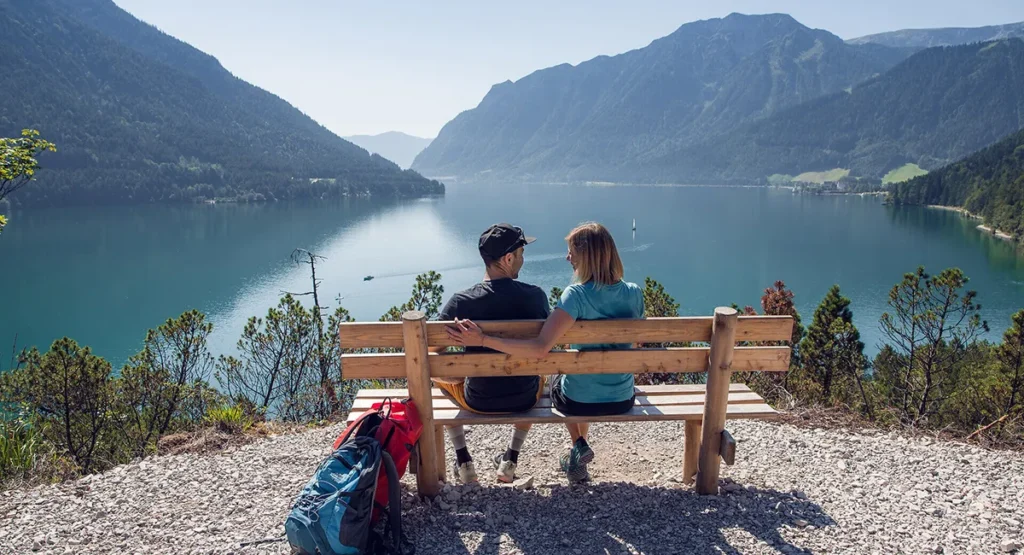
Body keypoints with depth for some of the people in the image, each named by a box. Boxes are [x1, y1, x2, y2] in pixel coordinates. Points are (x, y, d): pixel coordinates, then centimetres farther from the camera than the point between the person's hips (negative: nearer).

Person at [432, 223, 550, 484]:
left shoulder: (460, 302, -18)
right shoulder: (536, 296, -14)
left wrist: (454, 375, 8)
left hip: (478, 401, -1)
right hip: (525, 399, 1)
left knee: (438, 374, 31)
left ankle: (464, 462, 29)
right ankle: (510, 460, 35)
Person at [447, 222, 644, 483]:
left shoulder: (577, 294, -22)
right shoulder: (634, 294, -8)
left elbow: (540, 348, -30)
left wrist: (481, 340, -27)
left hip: (580, 402, -4)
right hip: (623, 400, 4)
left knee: (556, 380, 33)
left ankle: (579, 445, 23)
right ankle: (579, 449, 42)